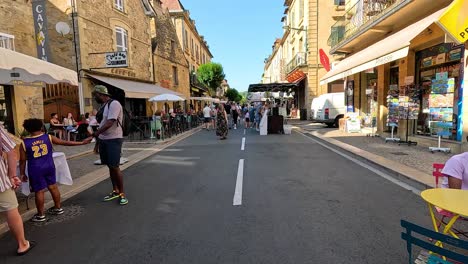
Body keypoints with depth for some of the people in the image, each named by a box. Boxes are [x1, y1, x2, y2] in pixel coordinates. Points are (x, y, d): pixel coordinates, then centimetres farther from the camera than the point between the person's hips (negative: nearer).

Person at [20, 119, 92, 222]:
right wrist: (82, 142, 2)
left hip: (36, 170, -3)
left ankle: (40, 215, 14)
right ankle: (58, 208, 28)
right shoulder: (48, 137, -4)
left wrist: (22, 173, 7)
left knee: (39, 191, 4)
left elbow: (22, 160, -3)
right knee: (53, 187, 15)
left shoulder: (24, 143, -7)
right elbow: (65, 142, -3)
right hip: (49, 167, 3)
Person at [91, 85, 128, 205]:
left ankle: (122, 193, 5)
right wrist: (97, 140, 18)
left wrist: (96, 133, -26)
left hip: (114, 140, -8)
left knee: (115, 167, -6)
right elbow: (102, 123, 17)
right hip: (103, 140, 8)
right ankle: (115, 191, 23)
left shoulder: (114, 104, -14)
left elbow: (109, 123, -23)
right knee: (110, 166, 12)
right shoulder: (103, 106, 14)